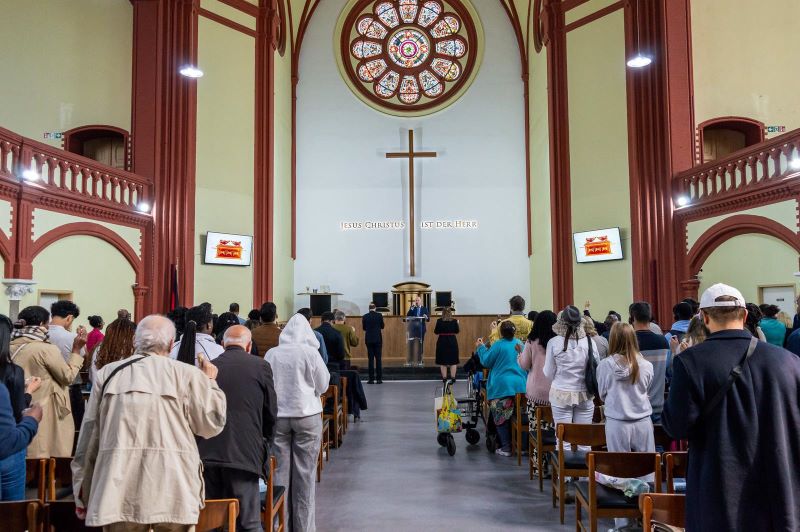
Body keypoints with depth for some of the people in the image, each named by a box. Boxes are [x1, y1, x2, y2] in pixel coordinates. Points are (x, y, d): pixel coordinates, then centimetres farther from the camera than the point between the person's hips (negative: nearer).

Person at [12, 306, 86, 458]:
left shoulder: (10, 348, 3)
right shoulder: (46, 349, -16)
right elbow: (68, 377, -6)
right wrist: (76, 349, -1)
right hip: (42, 416, -7)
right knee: (44, 461, 2)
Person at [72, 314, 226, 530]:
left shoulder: (108, 373, 5)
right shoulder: (186, 374, -3)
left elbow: (89, 437, 9)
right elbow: (211, 424, 1)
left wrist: (82, 492, 19)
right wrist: (210, 382, 16)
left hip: (121, 490, 2)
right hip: (172, 492, -2)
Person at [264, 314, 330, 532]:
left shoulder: (271, 354, -1)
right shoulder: (310, 352, -9)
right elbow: (322, 386, 0)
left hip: (277, 417, 2)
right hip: (306, 416, -2)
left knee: (280, 470, 9)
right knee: (304, 473, 6)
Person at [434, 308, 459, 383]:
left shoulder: (439, 321, -8)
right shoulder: (454, 321, -6)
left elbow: (436, 332, -3)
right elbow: (457, 331, 5)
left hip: (442, 342, -1)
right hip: (452, 342, 1)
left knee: (443, 361, 7)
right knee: (453, 361, 9)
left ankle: (444, 378, 8)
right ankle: (453, 377, 10)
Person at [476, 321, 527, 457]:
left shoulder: (498, 345, -8)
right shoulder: (520, 344, 6)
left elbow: (486, 362, 0)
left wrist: (481, 347, 14)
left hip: (502, 386, -5)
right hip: (520, 386, 5)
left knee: (501, 418, 4)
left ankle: (506, 448, 4)